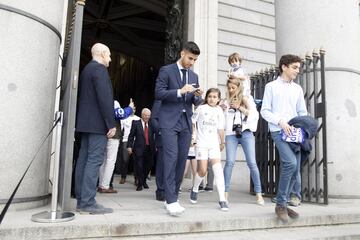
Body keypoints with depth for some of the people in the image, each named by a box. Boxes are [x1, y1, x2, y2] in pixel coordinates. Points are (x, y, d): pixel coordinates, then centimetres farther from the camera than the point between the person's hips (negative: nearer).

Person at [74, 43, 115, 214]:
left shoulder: (86, 69, 20)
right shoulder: (99, 69, -9)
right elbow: (104, 98, -18)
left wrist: (81, 121, 18)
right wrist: (111, 123, -17)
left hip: (85, 122, 10)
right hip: (97, 123, -10)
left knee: (84, 159, 8)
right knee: (94, 160, -10)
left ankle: (81, 200, 12)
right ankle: (88, 202, -10)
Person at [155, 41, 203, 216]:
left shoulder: (194, 76, 18)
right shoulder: (166, 70, 2)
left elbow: (197, 102, 18)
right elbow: (158, 93, -7)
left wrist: (198, 96, -5)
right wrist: (180, 91, -17)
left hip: (186, 123, 6)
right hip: (169, 121, -5)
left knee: (182, 160, 4)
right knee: (171, 158, -13)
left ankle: (173, 197, 14)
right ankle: (171, 201, -11)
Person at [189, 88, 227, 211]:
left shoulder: (219, 111, 8)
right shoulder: (201, 108, 0)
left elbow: (220, 128, 13)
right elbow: (192, 122, 2)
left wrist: (222, 142, 18)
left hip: (214, 144, 2)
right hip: (202, 143, -2)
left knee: (218, 169, -9)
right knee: (202, 170, -2)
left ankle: (222, 199, -6)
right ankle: (195, 189, 27)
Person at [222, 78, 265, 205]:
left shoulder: (247, 99, 13)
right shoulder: (227, 102, 17)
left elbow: (254, 115, 1)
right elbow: (223, 120, 18)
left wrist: (240, 107, -4)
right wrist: (223, 110, 1)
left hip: (246, 133, -1)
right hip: (231, 134, 1)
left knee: (252, 163, -5)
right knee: (230, 162, -11)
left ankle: (258, 194, 3)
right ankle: (225, 193, -5)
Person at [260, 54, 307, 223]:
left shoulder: (298, 89, 17)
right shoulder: (271, 86, 4)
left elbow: (302, 112, 18)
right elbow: (264, 111, -1)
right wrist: (280, 121, -15)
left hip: (294, 132, 6)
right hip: (278, 131, -5)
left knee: (294, 169, 2)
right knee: (291, 163, -22)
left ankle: (283, 204, 17)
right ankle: (280, 204, -7)